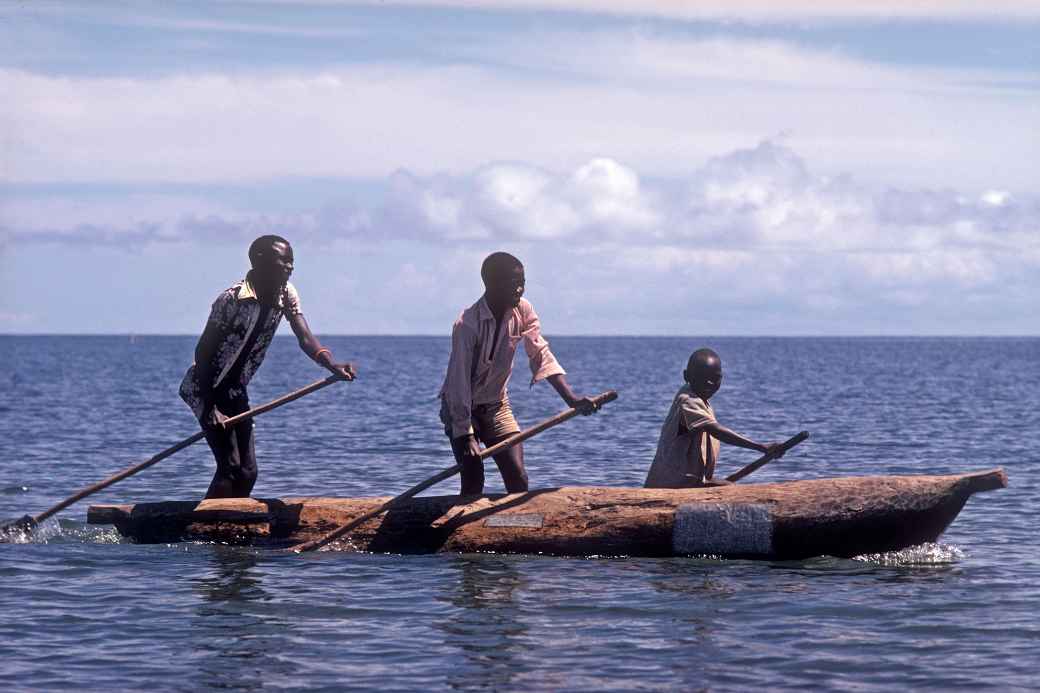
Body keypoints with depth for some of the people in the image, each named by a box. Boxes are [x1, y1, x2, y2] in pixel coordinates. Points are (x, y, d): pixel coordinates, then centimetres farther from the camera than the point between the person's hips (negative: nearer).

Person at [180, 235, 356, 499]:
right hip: (203, 388, -8)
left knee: (247, 472, 4)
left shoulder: (286, 294, -3)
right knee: (230, 467, -18)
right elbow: (203, 351, -21)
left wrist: (332, 365, -34)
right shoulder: (233, 299, -24)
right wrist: (209, 408, -25)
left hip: (235, 390, 8)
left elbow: (305, 338, -13)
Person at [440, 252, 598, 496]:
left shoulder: (523, 311, -9)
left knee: (518, 479, -7)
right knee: (473, 482, -17)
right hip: (462, 408, -5)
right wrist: (466, 436, -32)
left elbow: (541, 355, -13)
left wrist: (571, 398, -27)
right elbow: (459, 381, -28)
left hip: (497, 405, 5)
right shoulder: (467, 324, -27)